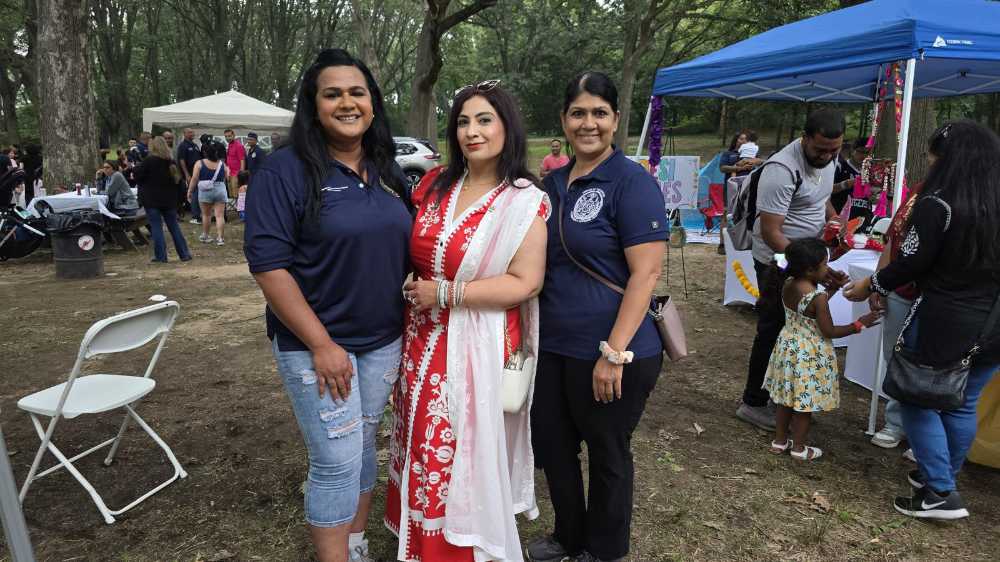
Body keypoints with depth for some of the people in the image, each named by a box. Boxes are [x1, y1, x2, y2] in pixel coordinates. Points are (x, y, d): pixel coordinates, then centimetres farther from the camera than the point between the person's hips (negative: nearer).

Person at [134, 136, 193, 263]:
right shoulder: (171, 161, 4)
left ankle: (160, 256, -1)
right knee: (174, 226, 10)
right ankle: (184, 254, 11)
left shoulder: (149, 161, -13)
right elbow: (177, 178, 14)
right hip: (169, 199, 5)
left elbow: (138, 175, -11)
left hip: (152, 200, -5)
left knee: (156, 227, 0)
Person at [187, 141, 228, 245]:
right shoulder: (222, 164, 4)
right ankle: (220, 238, -7)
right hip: (220, 190, 1)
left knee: (206, 215, 12)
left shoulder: (199, 163, -3)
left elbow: (194, 179, -5)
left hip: (205, 192, -1)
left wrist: (190, 191, 2)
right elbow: (224, 179, 9)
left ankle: (205, 236, 23)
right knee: (220, 215, -2)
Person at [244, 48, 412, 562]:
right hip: (316, 344, -6)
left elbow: (405, 249, 15)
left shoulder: (387, 171, 8)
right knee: (337, 462, -1)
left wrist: (409, 322, 8)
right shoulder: (284, 170, -11)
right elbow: (269, 265, -16)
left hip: (383, 341, 6)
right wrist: (321, 344, -19)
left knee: (364, 447, 18)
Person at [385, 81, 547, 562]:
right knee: (424, 445, 15)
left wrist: (444, 292, -18)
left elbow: (525, 284, -16)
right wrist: (415, 290, 0)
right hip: (424, 338, 5)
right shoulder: (434, 185, 4)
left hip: (478, 344, -5)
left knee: (467, 450, 5)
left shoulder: (525, 202, -11)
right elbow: (408, 248, 19)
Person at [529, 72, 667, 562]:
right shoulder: (554, 182, 9)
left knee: (607, 455, 13)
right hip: (552, 346, 7)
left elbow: (646, 272, -18)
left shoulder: (633, 182, -12)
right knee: (551, 445, 18)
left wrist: (614, 353, -22)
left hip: (608, 353, -7)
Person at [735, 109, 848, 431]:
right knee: (773, 330, -1)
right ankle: (753, 404, 13)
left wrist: (832, 215, 1)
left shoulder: (828, 157, 3)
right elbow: (770, 232, -28)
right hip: (778, 261, -8)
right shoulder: (782, 169, -26)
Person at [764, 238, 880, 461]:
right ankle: (798, 448, 20)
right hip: (810, 355, -7)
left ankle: (780, 440, 30)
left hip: (788, 346, 7)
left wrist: (832, 289, 13)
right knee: (805, 404, 8)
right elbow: (829, 332, -17)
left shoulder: (787, 284, -4)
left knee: (786, 398, 18)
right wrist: (859, 324, -9)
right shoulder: (818, 298, -25)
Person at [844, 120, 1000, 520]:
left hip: (942, 324, -6)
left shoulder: (938, 204, -16)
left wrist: (870, 286, 2)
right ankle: (939, 477, 35)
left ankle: (940, 494, 9)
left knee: (919, 401, 8)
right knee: (962, 406, 18)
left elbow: (911, 263, -13)